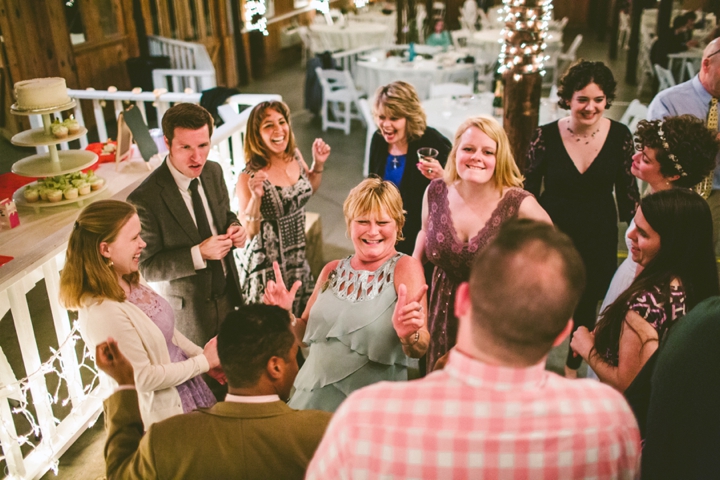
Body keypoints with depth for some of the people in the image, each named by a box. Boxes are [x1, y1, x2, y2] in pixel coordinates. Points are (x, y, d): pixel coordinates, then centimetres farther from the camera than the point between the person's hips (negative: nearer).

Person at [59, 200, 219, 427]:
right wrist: (204, 362, -15)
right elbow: (144, 377, -23)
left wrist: (200, 352, -1)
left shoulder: (131, 281, -4)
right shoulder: (102, 313, -30)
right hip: (163, 413, -8)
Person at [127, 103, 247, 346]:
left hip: (229, 293, 6)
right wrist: (199, 254, -30)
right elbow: (147, 267, -19)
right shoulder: (144, 200, -25)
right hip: (189, 312, -6)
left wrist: (233, 228, -12)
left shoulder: (213, 172, -5)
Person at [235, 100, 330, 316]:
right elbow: (250, 231, -18)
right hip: (266, 264, -6)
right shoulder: (250, 177, -24)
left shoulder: (295, 155, -6)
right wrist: (256, 197, -34)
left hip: (297, 256, 6)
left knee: (302, 318, 21)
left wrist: (318, 163, -3)